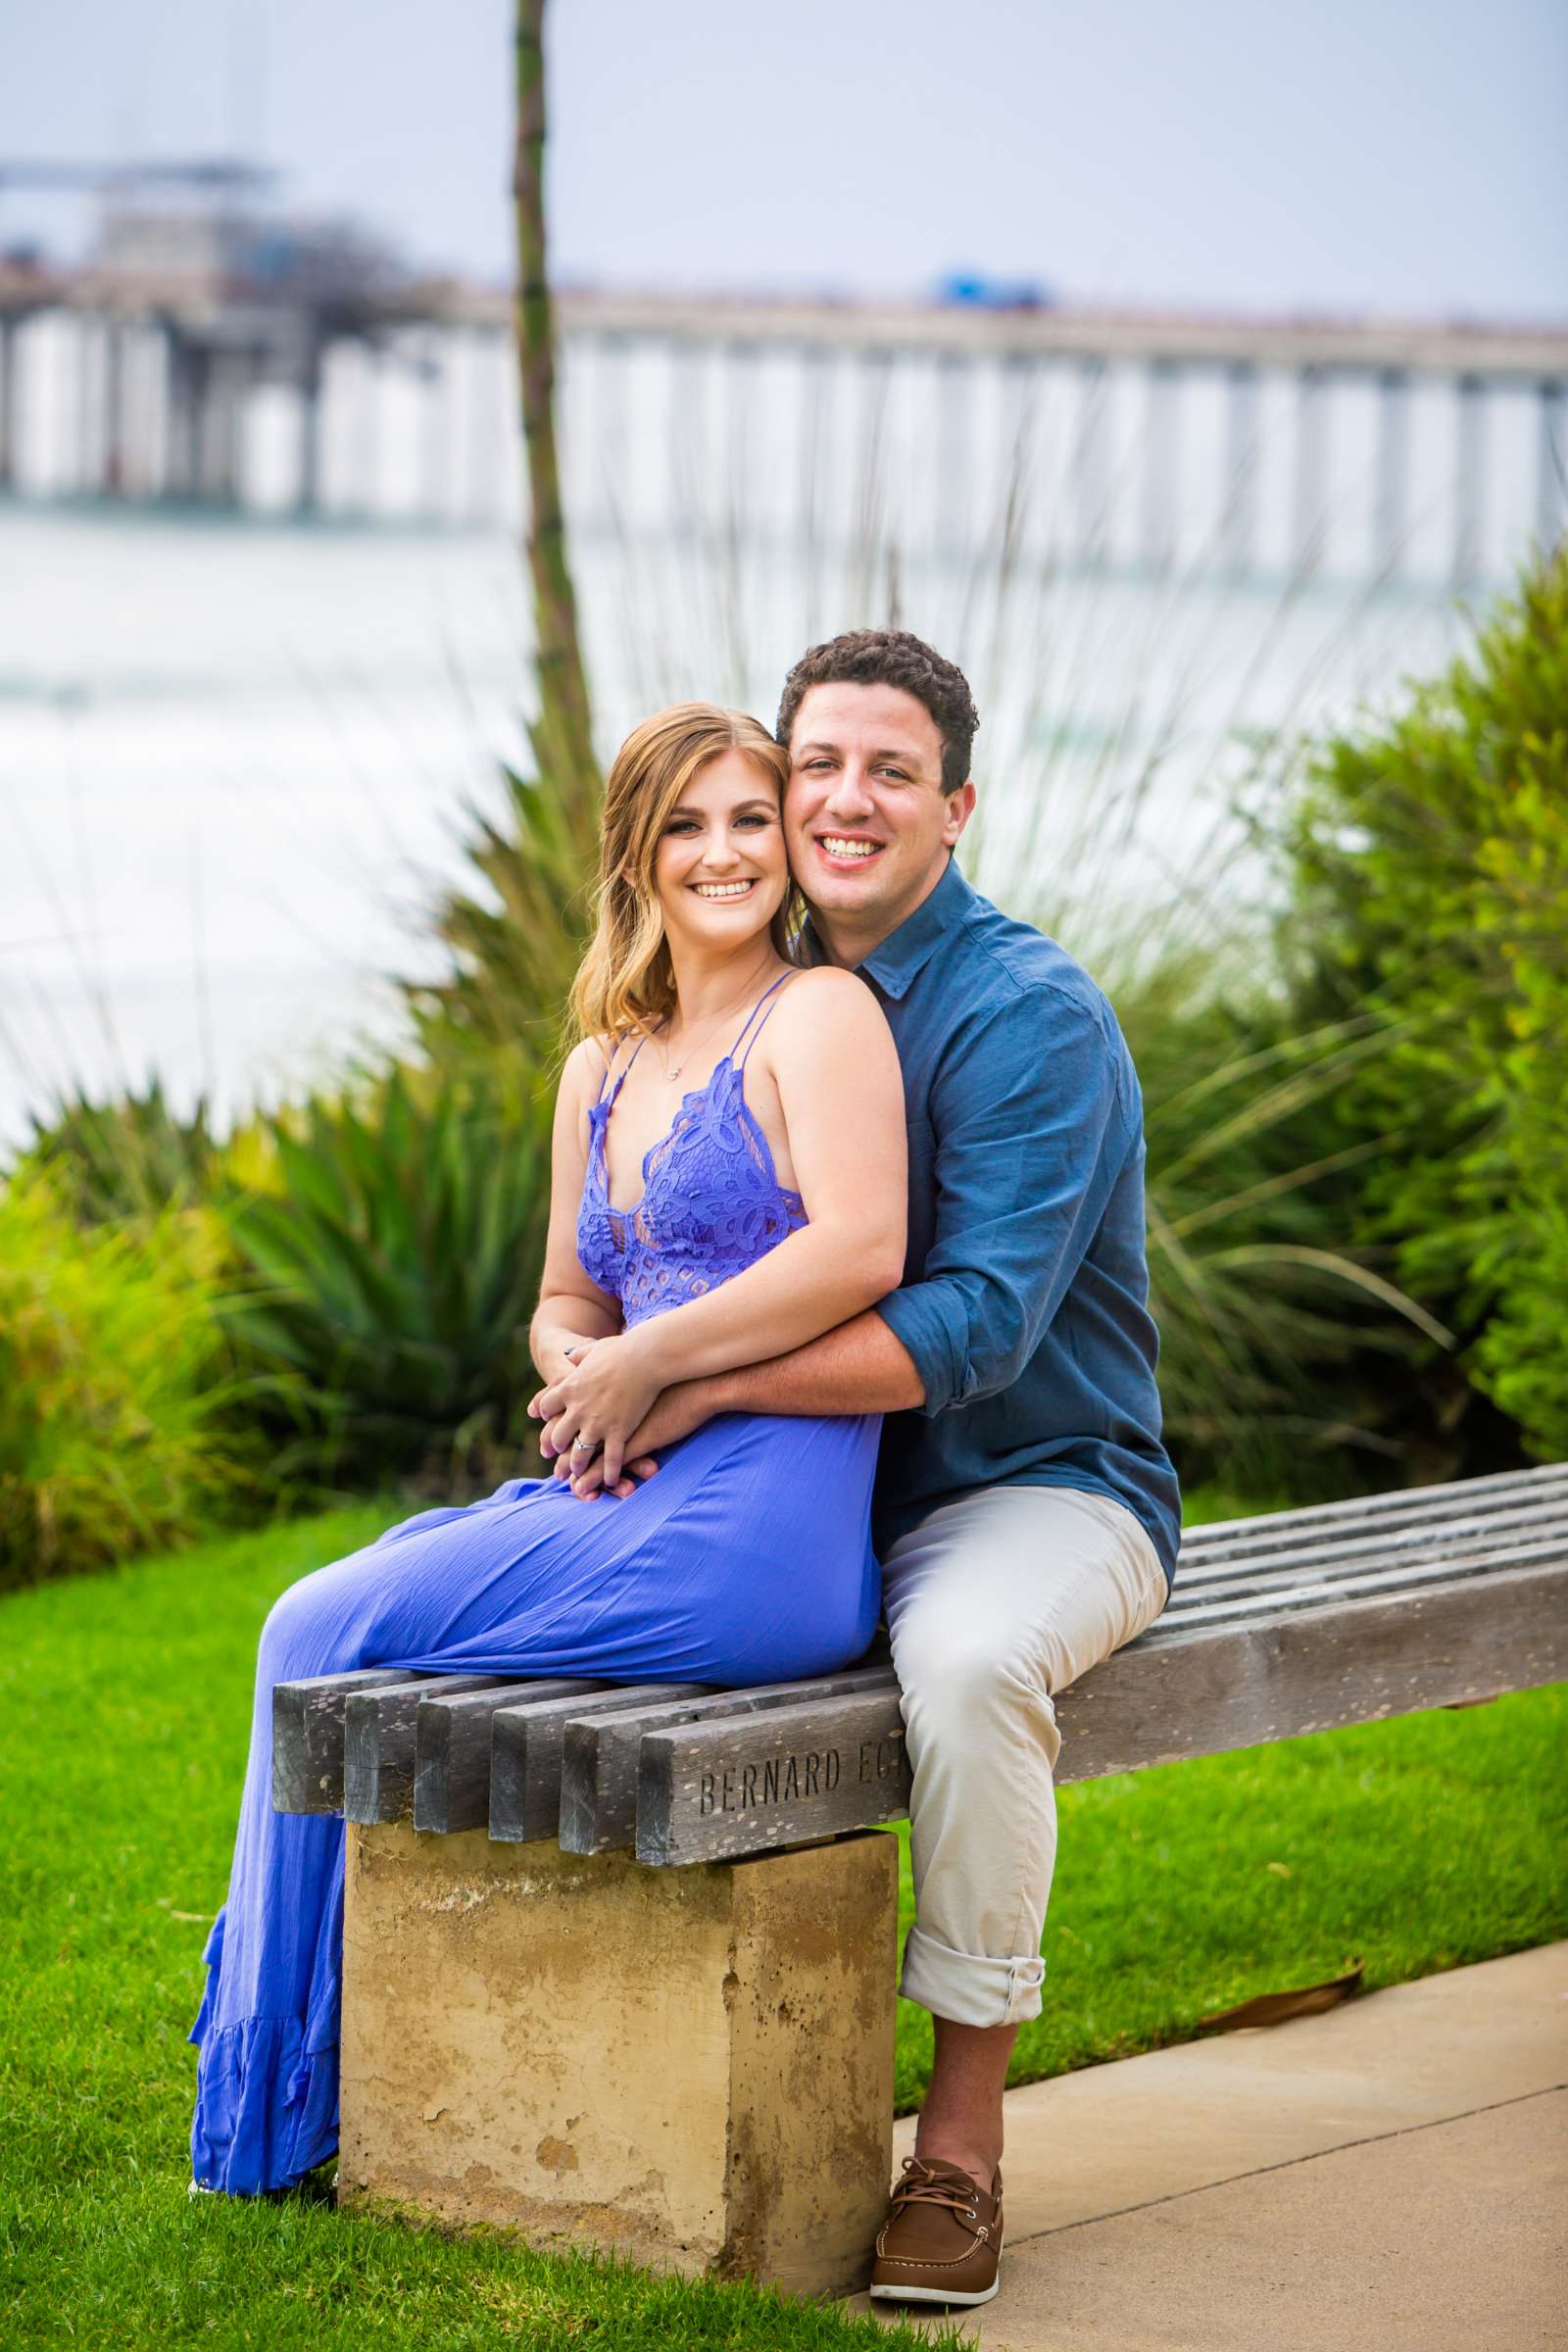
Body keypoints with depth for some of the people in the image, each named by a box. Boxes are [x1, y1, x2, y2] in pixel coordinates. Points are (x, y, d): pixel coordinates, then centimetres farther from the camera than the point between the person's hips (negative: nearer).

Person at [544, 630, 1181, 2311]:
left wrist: (700, 1386, -29)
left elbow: (972, 1327, -25)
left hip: (1035, 1491, -7)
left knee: (968, 1657, -38)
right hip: (822, 1499, 7)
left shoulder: (1029, 1017, -15)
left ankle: (962, 2141, -24)